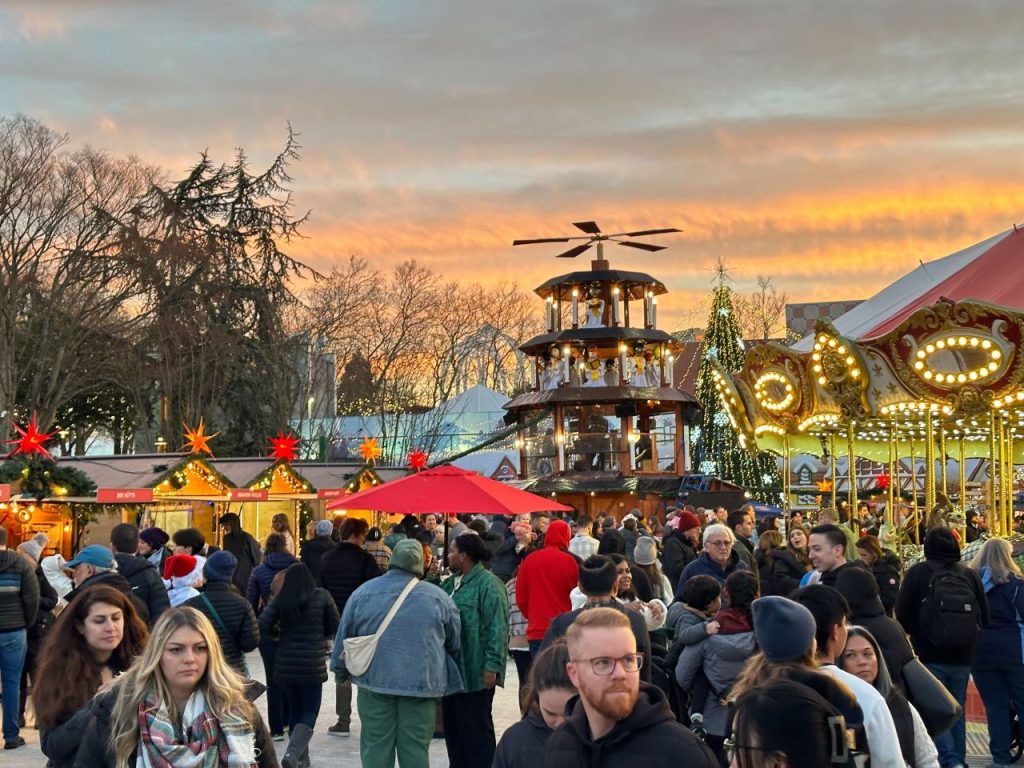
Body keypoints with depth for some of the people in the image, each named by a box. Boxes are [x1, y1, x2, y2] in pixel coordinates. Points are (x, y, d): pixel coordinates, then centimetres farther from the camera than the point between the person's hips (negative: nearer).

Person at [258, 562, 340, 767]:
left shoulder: (279, 600, -2)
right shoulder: (321, 596, -4)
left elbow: (262, 627, -8)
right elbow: (334, 627, 2)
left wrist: (279, 630, 11)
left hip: (285, 665, 2)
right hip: (312, 665, -2)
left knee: (294, 711, 17)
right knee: (310, 712, 7)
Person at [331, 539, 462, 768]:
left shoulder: (363, 592, 1)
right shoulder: (437, 596, 1)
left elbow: (344, 637, 8)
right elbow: (455, 643, 10)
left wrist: (341, 670, 22)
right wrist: (441, 674, 26)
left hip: (375, 681, 1)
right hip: (421, 683, 0)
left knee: (375, 746, 7)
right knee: (416, 749, 5)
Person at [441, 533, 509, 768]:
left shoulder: (488, 584, -14)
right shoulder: (451, 584, 14)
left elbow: (498, 628, -19)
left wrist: (492, 666, -22)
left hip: (474, 673, -9)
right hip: (452, 670, 9)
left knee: (476, 731, -1)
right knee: (453, 728, 16)